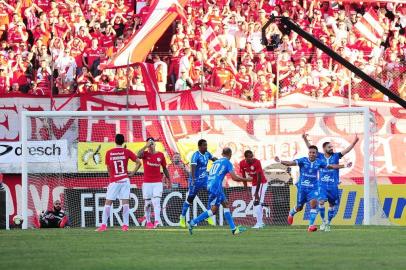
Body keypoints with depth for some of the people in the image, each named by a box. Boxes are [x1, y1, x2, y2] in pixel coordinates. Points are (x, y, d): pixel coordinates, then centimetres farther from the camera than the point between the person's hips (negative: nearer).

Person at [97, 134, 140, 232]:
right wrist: (132, 173, 6)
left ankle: (104, 225, -3)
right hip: (125, 179, 0)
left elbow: (108, 168, 9)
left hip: (113, 181, 0)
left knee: (108, 203, 4)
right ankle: (125, 225, -4)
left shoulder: (109, 153, 1)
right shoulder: (126, 152, 0)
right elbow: (138, 162, -3)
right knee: (125, 202, 1)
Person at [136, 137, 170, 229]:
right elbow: (139, 155, -26)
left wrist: (168, 179, 16)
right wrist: (146, 146, -24)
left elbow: (164, 168, 14)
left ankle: (157, 220, -24)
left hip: (158, 182, 0)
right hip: (147, 182, 0)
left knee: (156, 201, -13)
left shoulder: (160, 155, 5)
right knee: (147, 203, 4)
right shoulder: (145, 154, 0)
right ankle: (148, 222, 13)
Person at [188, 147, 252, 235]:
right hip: (216, 186, -9)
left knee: (226, 204, 12)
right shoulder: (227, 162, -1)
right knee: (214, 210, -6)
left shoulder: (216, 162, 21)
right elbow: (234, 178, -5)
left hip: (210, 185, 9)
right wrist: (246, 179, 10)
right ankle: (193, 223, -8)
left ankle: (233, 229, 11)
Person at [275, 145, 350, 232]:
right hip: (302, 187, -1)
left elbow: (331, 166, 9)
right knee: (299, 207, 9)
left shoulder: (319, 162, -1)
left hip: (313, 188, 1)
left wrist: (344, 166, 6)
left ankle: (311, 225, -20)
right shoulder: (303, 160, -10)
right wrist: (280, 162, -37)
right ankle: (291, 213, 46)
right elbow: (292, 163, -21)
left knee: (314, 203, -22)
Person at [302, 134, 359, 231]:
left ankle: (328, 223, 21)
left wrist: (354, 142, -16)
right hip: (322, 185, -1)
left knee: (332, 205, 7)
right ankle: (323, 221, -4)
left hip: (333, 185, 1)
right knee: (321, 202, -19)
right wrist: (305, 139, -13)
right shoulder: (320, 156, 3)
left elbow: (346, 150, -4)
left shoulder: (336, 156, 3)